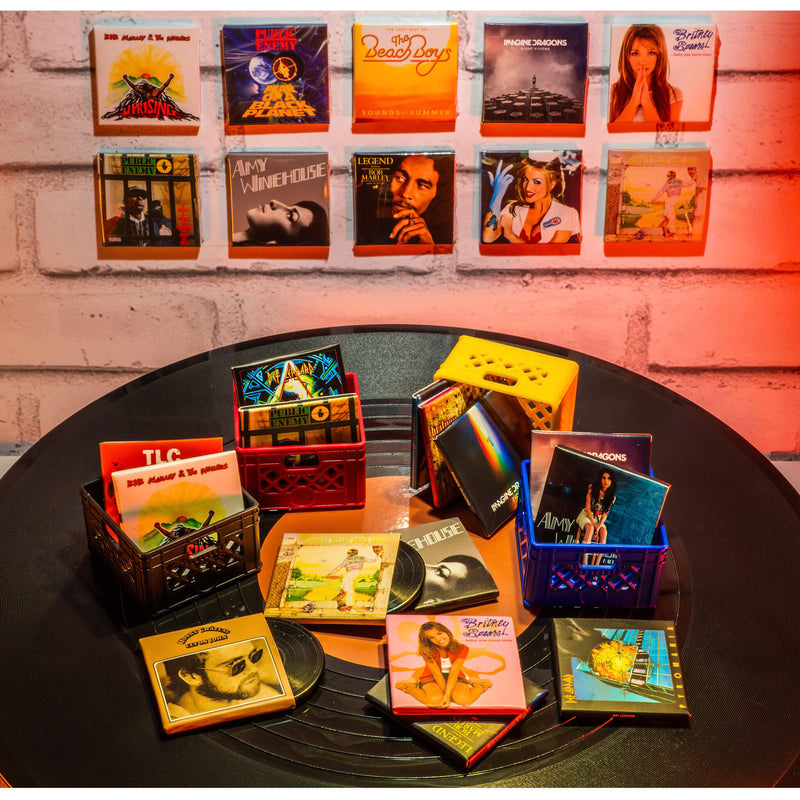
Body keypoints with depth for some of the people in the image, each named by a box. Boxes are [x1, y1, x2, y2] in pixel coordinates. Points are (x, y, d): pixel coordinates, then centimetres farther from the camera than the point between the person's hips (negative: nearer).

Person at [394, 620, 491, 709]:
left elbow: (454, 672, -21)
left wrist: (447, 695, -28)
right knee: (436, 700, -33)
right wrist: (444, 694, -18)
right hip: (431, 677, -1)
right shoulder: (427, 651, -19)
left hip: (456, 677, 1)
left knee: (465, 700, -28)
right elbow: (436, 673, -18)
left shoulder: (461, 649, -16)